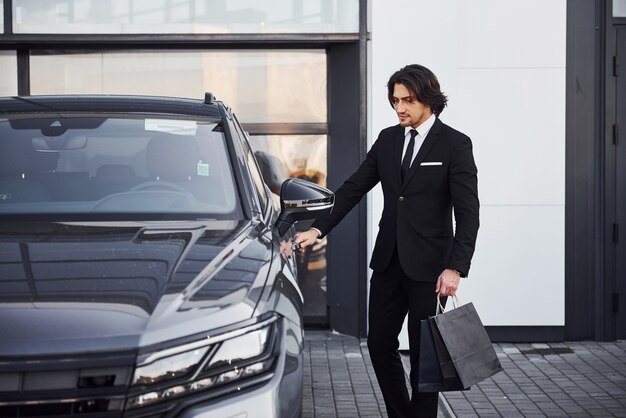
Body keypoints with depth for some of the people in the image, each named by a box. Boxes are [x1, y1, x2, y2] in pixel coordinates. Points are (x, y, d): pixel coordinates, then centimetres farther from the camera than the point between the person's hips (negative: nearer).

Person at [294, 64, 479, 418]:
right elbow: (354, 188, 8)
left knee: (424, 351, 3)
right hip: (388, 261, 6)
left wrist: (456, 268, -20)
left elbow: (468, 213, -11)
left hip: (428, 267, -5)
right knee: (380, 343, 10)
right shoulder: (388, 139, 8)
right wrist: (318, 229, -4)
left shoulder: (455, 145, -8)